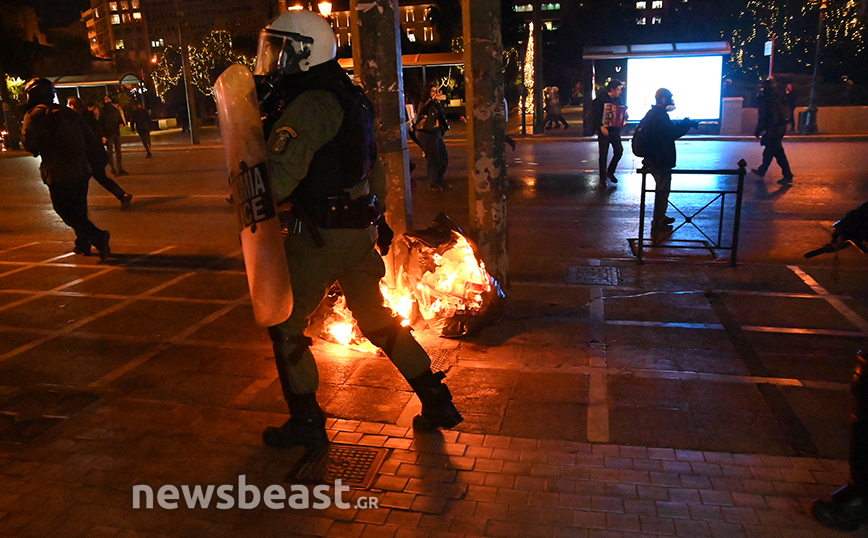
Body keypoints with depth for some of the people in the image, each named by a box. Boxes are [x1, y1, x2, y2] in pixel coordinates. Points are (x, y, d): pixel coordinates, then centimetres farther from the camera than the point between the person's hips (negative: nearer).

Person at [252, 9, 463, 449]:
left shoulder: (308, 106, -17)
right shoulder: (347, 98, 13)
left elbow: (277, 182, -25)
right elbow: (374, 169, 20)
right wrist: (377, 218, 26)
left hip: (320, 235, -9)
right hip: (360, 230, 9)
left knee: (284, 324, 8)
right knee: (377, 319, 18)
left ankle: (306, 421, 18)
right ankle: (437, 403, 23)